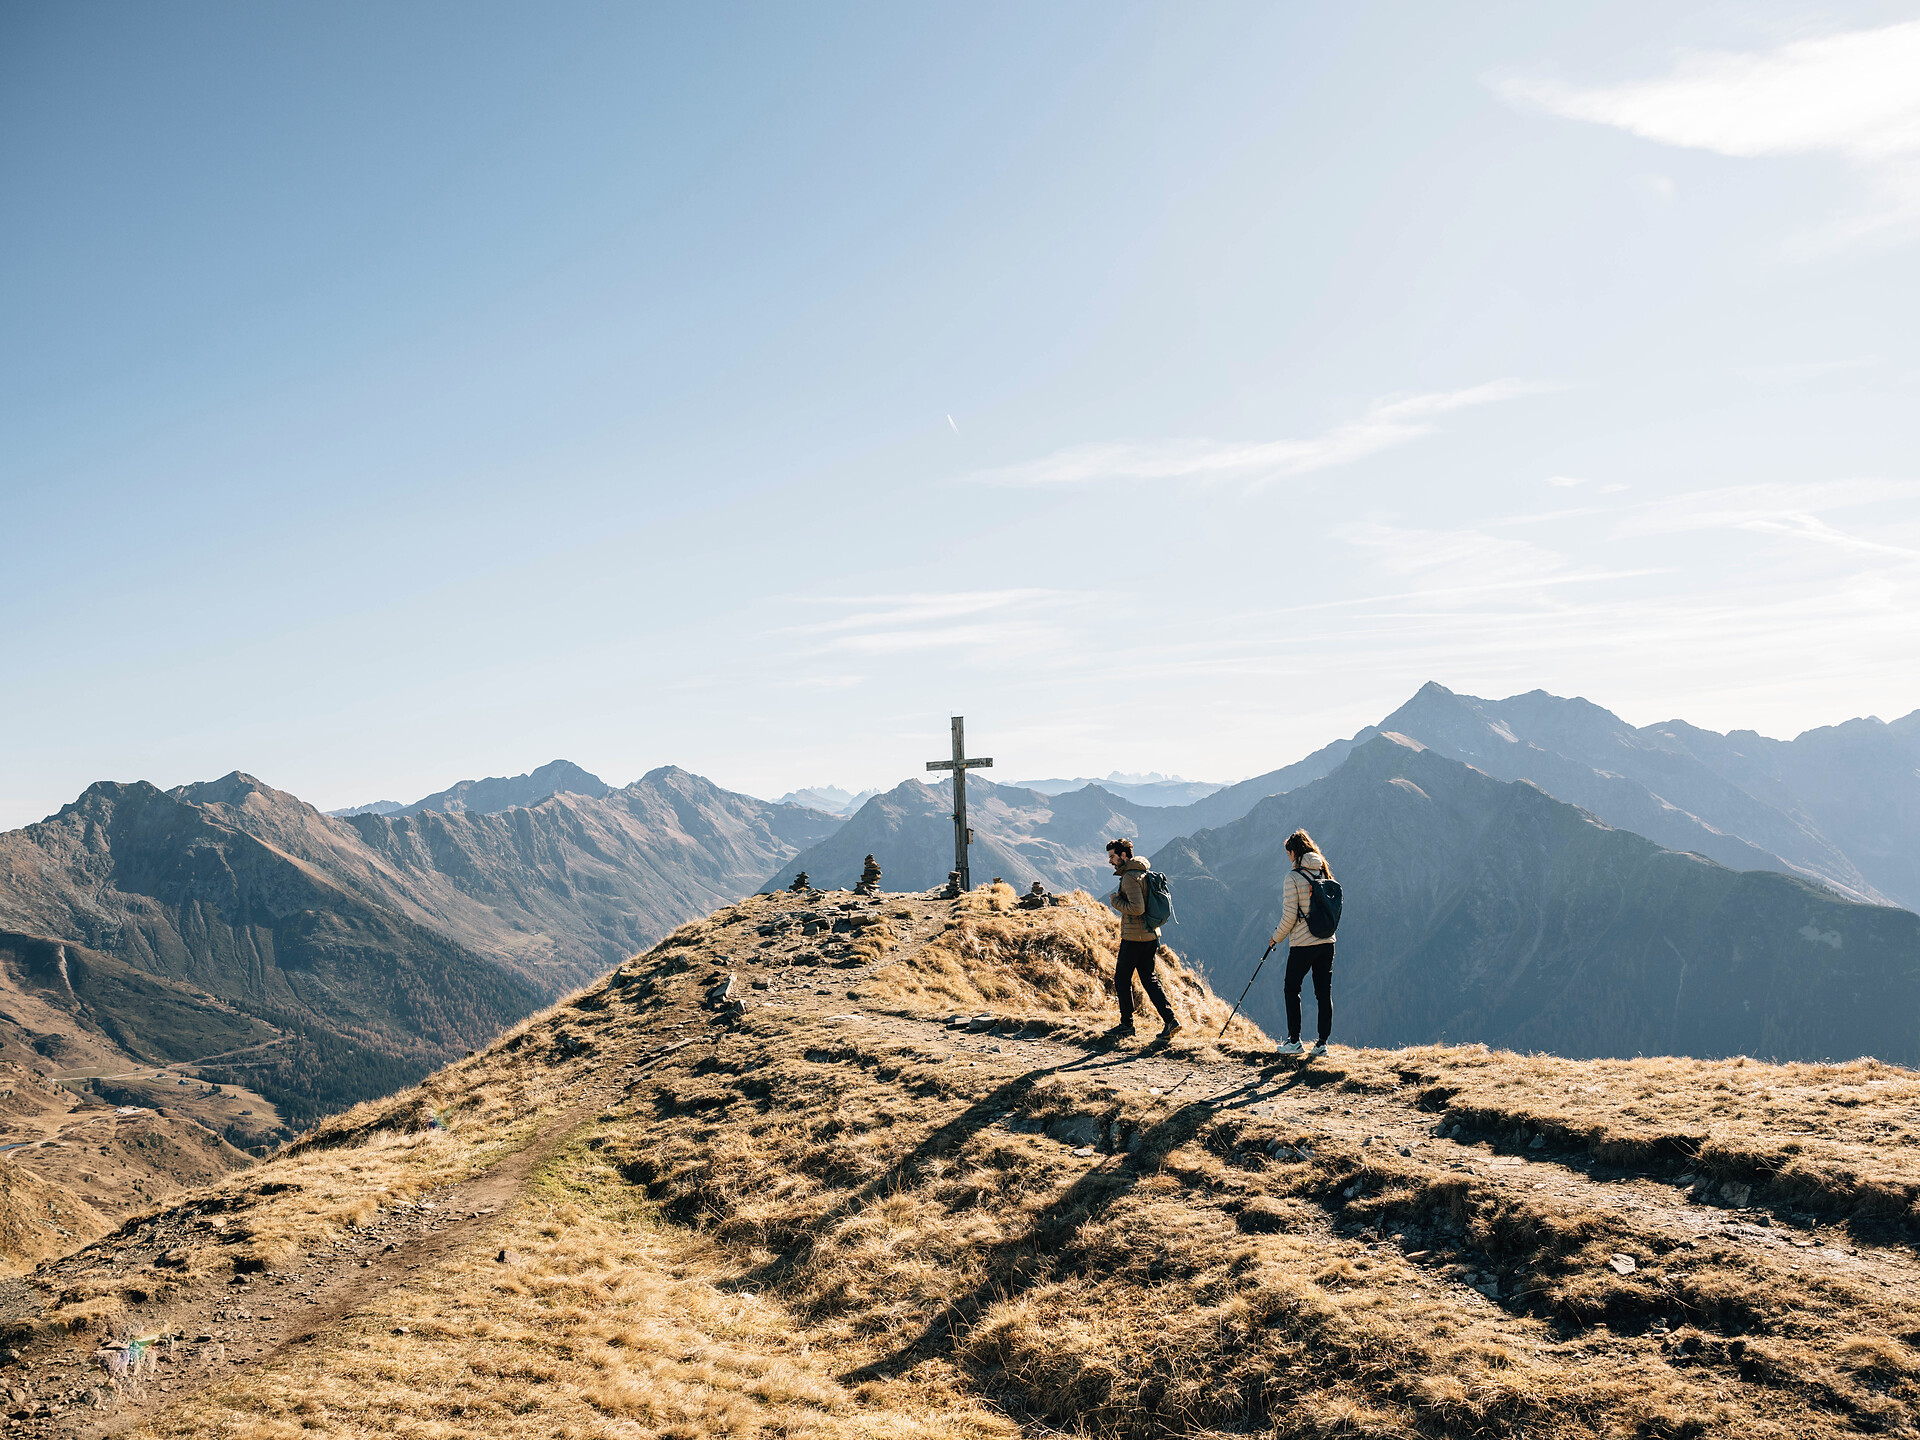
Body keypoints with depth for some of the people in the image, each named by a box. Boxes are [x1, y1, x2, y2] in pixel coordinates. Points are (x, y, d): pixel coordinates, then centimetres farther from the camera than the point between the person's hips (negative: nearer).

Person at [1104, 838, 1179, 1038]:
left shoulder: (1130, 877, -16)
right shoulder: (1144, 873, 14)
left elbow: (1137, 908, -24)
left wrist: (1116, 901, -12)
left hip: (1134, 937, -9)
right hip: (1151, 935, 9)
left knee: (1122, 979, 6)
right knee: (1148, 979, 11)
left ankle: (1127, 1024, 12)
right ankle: (1170, 1020, 1)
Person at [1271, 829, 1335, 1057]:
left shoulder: (1293, 877, -12)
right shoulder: (1325, 873, 7)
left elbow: (1289, 916, -13)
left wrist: (1276, 937, 2)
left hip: (1302, 944, -6)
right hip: (1327, 942, 6)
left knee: (1292, 989, 8)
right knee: (1324, 992, 8)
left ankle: (1294, 1041, 7)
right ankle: (1322, 1043, 9)